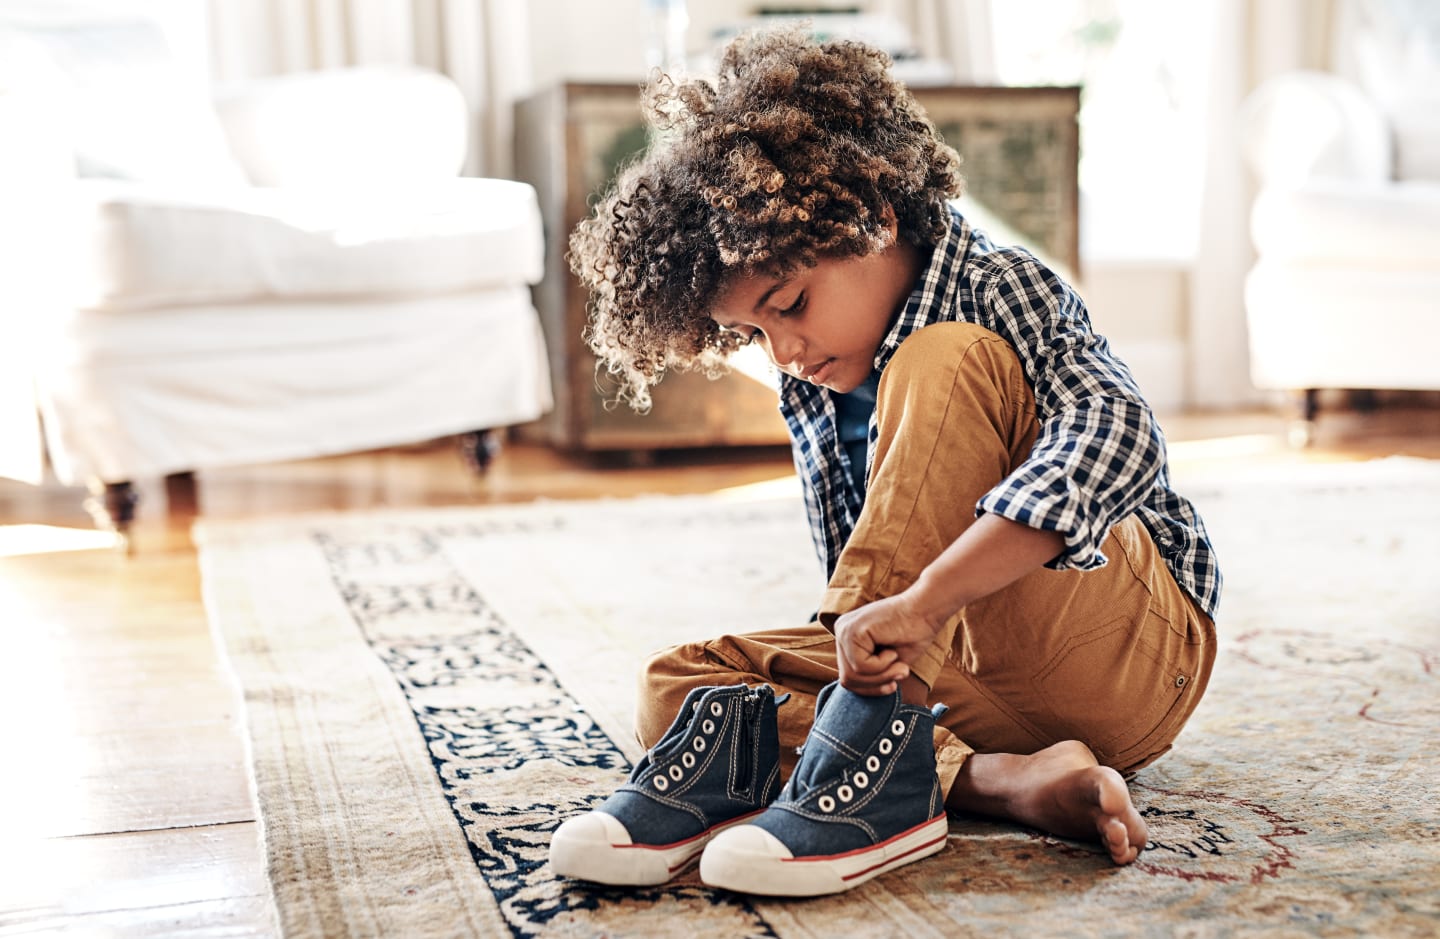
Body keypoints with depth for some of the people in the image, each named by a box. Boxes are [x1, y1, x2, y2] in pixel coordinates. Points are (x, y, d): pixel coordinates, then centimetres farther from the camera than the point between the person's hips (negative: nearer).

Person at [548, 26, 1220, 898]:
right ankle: (1004, 781, -26)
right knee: (677, 685, -7)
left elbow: (1116, 438, -33)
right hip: (969, 670, 7)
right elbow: (860, 578, 10)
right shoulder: (813, 386, 8)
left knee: (947, 361, -25)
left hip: (1134, 655, -7)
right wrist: (869, 638, -12)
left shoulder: (1001, 287, -13)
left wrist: (922, 599, -43)